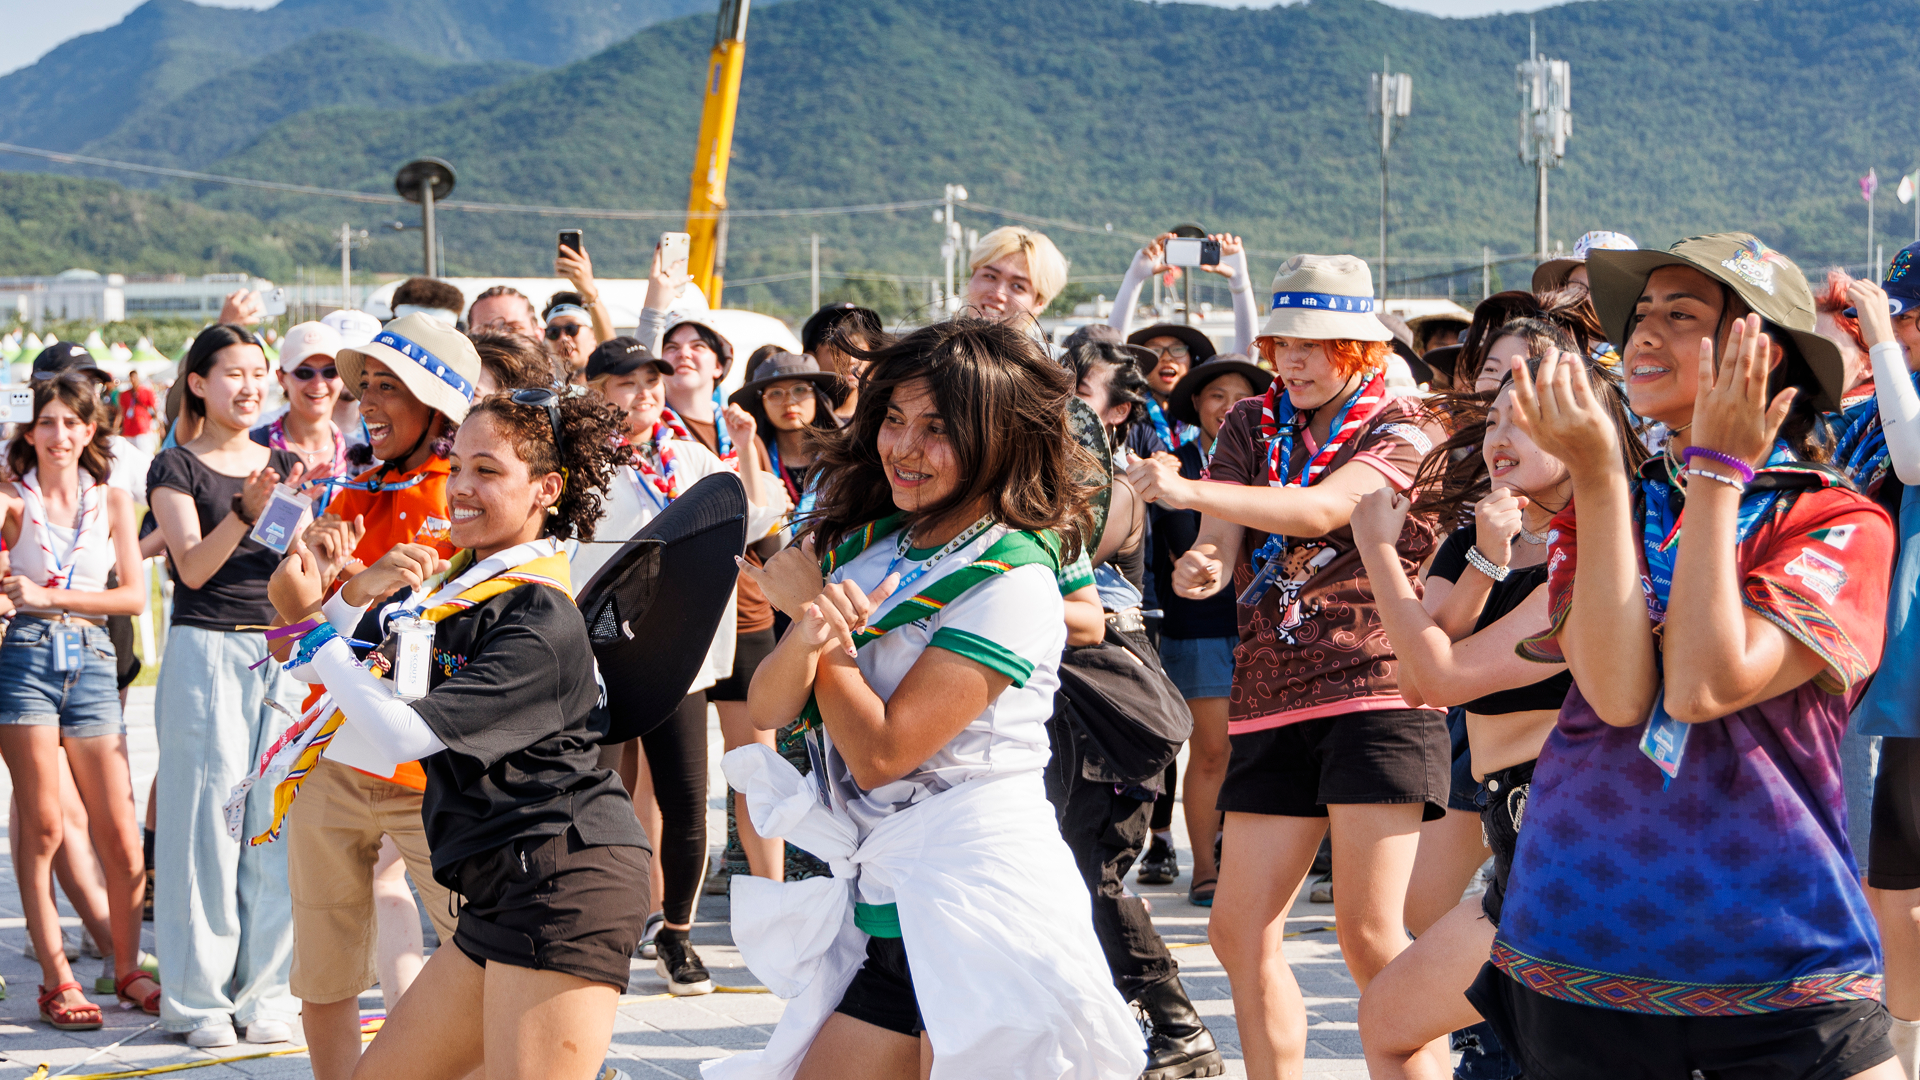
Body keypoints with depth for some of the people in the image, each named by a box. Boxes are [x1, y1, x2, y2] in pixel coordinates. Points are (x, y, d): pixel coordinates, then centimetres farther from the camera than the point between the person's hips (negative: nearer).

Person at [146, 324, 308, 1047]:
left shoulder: (284, 463, 14)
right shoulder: (178, 468, 2)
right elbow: (192, 566, -10)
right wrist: (248, 508, -23)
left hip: (282, 654, 4)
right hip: (207, 654, -4)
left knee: (278, 824, 1)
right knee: (207, 822, -4)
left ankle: (263, 992, 9)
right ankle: (199, 996, 3)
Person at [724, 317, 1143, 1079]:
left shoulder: (1013, 580, -12)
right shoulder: (863, 544, 9)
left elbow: (880, 753, -14)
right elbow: (766, 708, 3)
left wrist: (806, 599, -6)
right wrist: (806, 634, -18)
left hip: (980, 897, -7)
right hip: (885, 904, 7)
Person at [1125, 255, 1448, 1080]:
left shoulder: (1400, 430, -1)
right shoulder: (1251, 427, 14)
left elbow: (1321, 509, -19)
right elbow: (1218, 546, 4)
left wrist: (1189, 490, -31)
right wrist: (1198, 570, -22)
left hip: (1377, 689, -5)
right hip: (1273, 701, 5)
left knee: (1368, 927, -12)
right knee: (1239, 932, 2)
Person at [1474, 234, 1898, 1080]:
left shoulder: (1840, 525, -3)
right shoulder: (1605, 512, 8)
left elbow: (1704, 687, -18)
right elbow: (1617, 695, -11)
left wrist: (1716, 475, -12)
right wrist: (1596, 478, -13)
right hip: (1584, 942, 4)